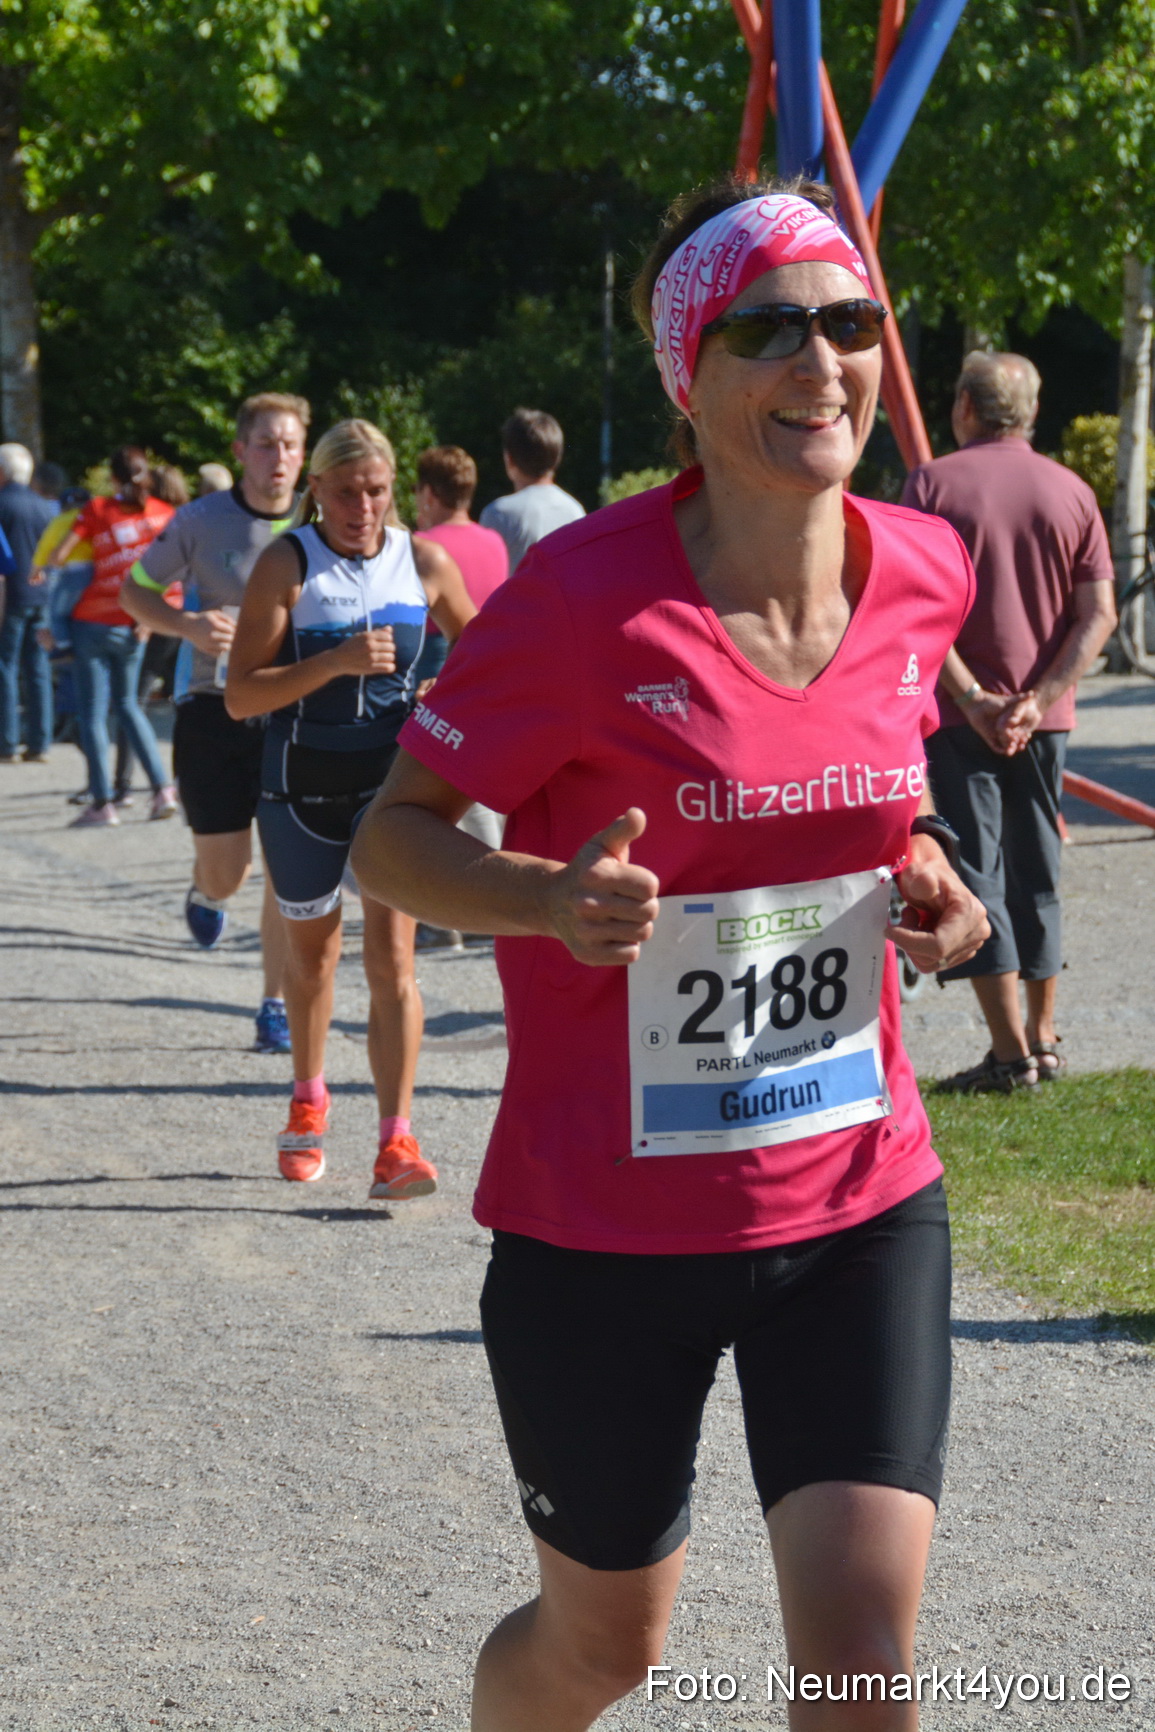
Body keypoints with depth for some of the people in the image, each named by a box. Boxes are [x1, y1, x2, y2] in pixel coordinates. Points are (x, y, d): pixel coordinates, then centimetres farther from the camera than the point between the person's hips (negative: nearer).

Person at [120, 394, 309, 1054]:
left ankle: (277, 1009, 5)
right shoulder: (201, 521, -3)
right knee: (225, 872, 3)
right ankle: (206, 893, 42)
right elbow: (135, 589, 7)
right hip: (214, 709, 0)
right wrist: (188, 625, -12)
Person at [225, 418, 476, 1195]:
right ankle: (309, 1102, 42)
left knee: (391, 953, -13)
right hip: (302, 784, 0)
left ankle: (397, 1142, -14)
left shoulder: (425, 563, -3)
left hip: (391, 779, 0)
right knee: (312, 951, 17)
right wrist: (335, 662, -28)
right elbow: (240, 694, -16)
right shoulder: (287, 564, -10)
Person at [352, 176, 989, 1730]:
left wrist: (924, 875, -3)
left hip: (859, 1201, 3)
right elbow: (391, 837, -9)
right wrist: (549, 898, -29)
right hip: (605, 1227, -3)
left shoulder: (927, 573, -3)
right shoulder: (587, 597, -17)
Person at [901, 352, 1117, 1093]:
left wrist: (971, 697, -13)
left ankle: (1012, 1053, -6)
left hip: (961, 716, -4)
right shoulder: (1071, 492, 5)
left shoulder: (933, 485, -5)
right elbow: (1099, 615, -2)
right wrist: (1038, 700, -8)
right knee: (1036, 872, 15)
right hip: (1043, 718, 4)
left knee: (977, 872, -1)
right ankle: (1043, 1038, 19)